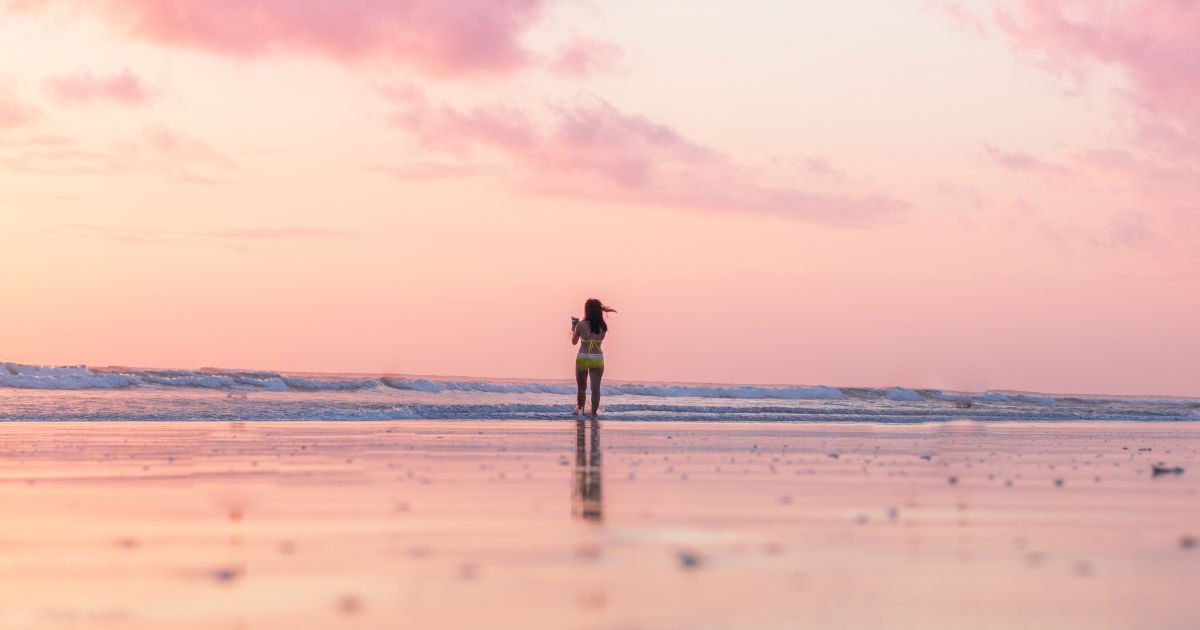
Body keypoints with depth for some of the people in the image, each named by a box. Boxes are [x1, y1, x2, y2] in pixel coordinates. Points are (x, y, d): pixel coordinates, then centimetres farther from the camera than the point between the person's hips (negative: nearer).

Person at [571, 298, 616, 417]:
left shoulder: (581, 325, -9)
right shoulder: (603, 326, -2)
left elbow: (574, 342, 1)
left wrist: (573, 330, 19)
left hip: (582, 358, -1)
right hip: (597, 359, 1)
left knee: (582, 387, 17)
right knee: (596, 388, 3)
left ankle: (580, 408, 23)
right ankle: (594, 413, 1)